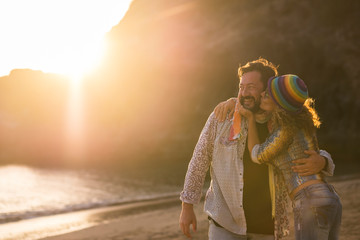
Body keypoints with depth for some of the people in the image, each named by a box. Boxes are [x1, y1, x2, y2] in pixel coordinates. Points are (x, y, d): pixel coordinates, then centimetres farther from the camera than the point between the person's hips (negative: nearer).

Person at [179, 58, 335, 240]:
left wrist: (321, 162, -25)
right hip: (226, 220, -2)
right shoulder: (222, 118, -10)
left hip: (267, 225, 3)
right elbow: (200, 161, -3)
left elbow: (320, 155, 1)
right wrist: (187, 206, -3)